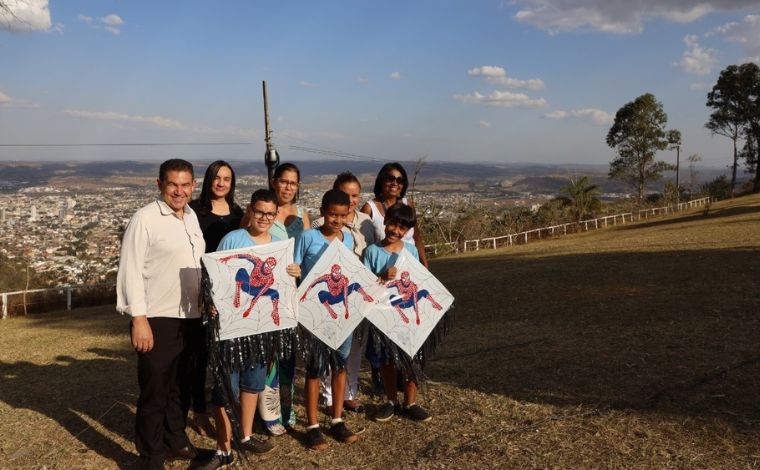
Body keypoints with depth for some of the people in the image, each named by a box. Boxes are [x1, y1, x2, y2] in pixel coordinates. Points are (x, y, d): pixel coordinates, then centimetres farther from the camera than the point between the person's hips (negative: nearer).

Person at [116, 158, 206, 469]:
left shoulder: (192, 216, 9)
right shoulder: (145, 219, -11)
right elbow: (131, 271, -14)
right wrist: (139, 318, -17)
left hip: (191, 317, 6)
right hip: (157, 319, -6)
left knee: (180, 385, 18)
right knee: (154, 390, 5)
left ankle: (175, 441, 36)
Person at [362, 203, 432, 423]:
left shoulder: (411, 250, 1)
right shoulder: (372, 251, -6)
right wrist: (383, 278, -24)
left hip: (408, 312, 1)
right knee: (386, 359, 11)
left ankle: (410, 403, 21)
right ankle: (391, 400, 29)